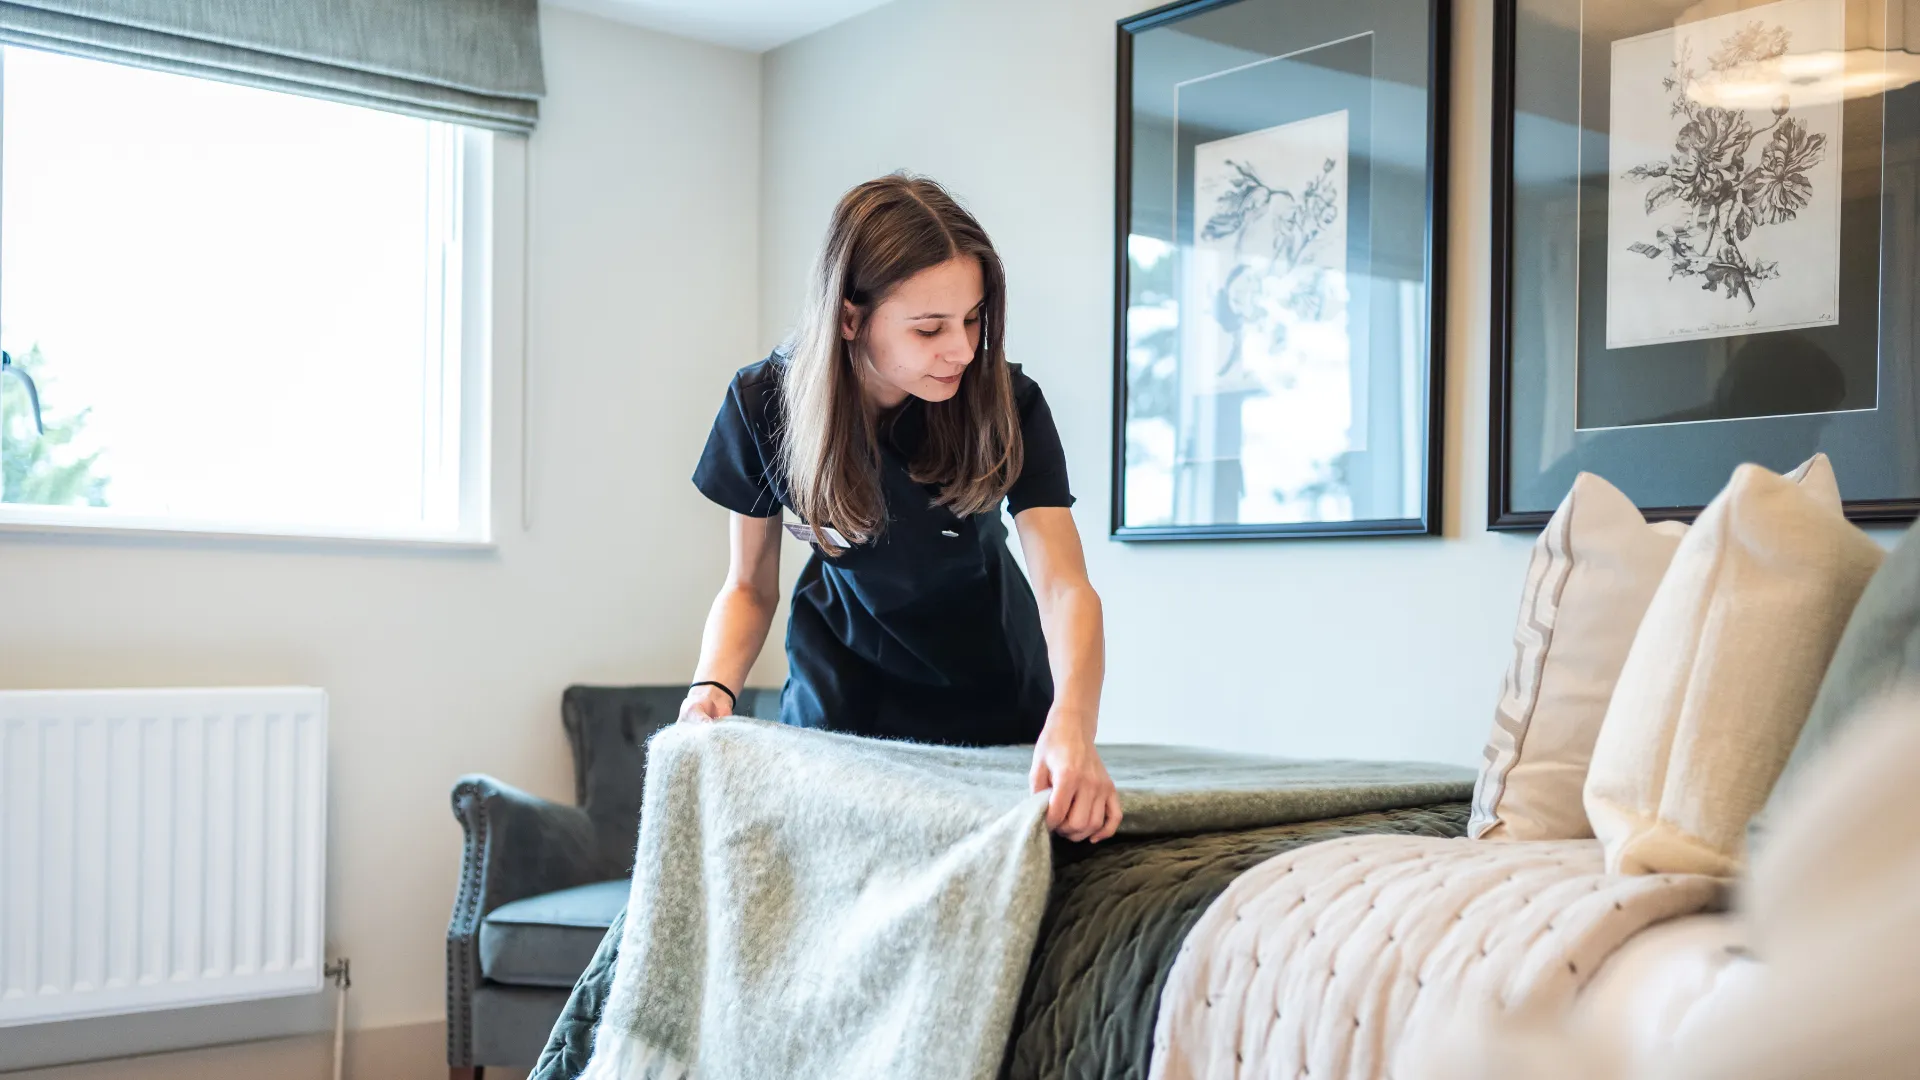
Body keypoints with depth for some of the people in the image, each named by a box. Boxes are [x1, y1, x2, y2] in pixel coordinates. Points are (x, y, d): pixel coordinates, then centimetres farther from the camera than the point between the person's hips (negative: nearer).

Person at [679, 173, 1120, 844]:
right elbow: (750, 588, -5)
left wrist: (1071, 727, -51)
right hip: (838, 705, 1)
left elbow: (1065, 587, -31)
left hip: (994, 709, 0)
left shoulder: (1005, 403, -23)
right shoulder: (765, 405, -18)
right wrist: (714, 686, -26)